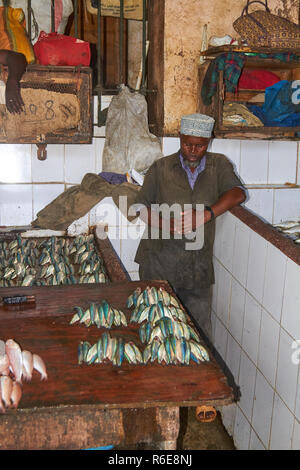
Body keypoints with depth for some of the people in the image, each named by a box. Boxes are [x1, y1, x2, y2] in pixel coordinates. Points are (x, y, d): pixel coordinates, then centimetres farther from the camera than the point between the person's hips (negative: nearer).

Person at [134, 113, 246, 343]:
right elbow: (141, 205, 6)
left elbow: (237, 193, -13)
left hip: (199, 266, 1)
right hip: (160, 263, 0)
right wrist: (162, 223, -16)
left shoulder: (219, 165, 4)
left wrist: (207, 213, -31)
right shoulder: (161, 168, 2)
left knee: (201, 330, 10)